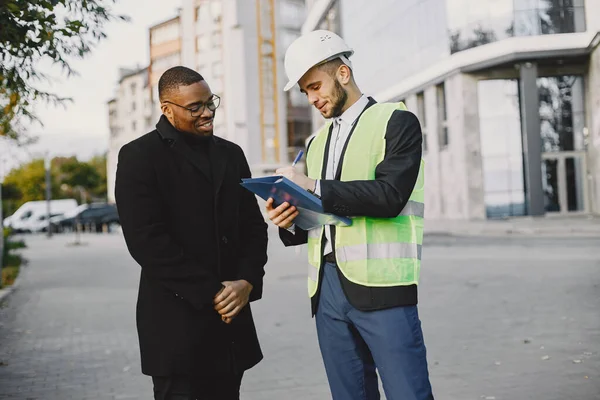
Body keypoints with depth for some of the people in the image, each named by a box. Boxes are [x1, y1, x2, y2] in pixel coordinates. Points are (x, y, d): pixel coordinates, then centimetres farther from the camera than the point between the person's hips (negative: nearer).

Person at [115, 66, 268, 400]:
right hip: (177, 322, -5)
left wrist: (247, 282, -5)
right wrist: (210, 293, -13)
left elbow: (253, 226, 13)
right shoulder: (140, 157, -5)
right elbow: (146, 240, -14)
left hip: (230, 316, 5)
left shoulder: (231, 154, 14)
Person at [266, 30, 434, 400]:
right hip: (326, 288, 6)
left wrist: (315, 188, -14)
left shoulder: (396, 122, 0)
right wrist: (291, 222, 1)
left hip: (380, 286, -6)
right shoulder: (317, 142, 20)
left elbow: (389, 195, -15)